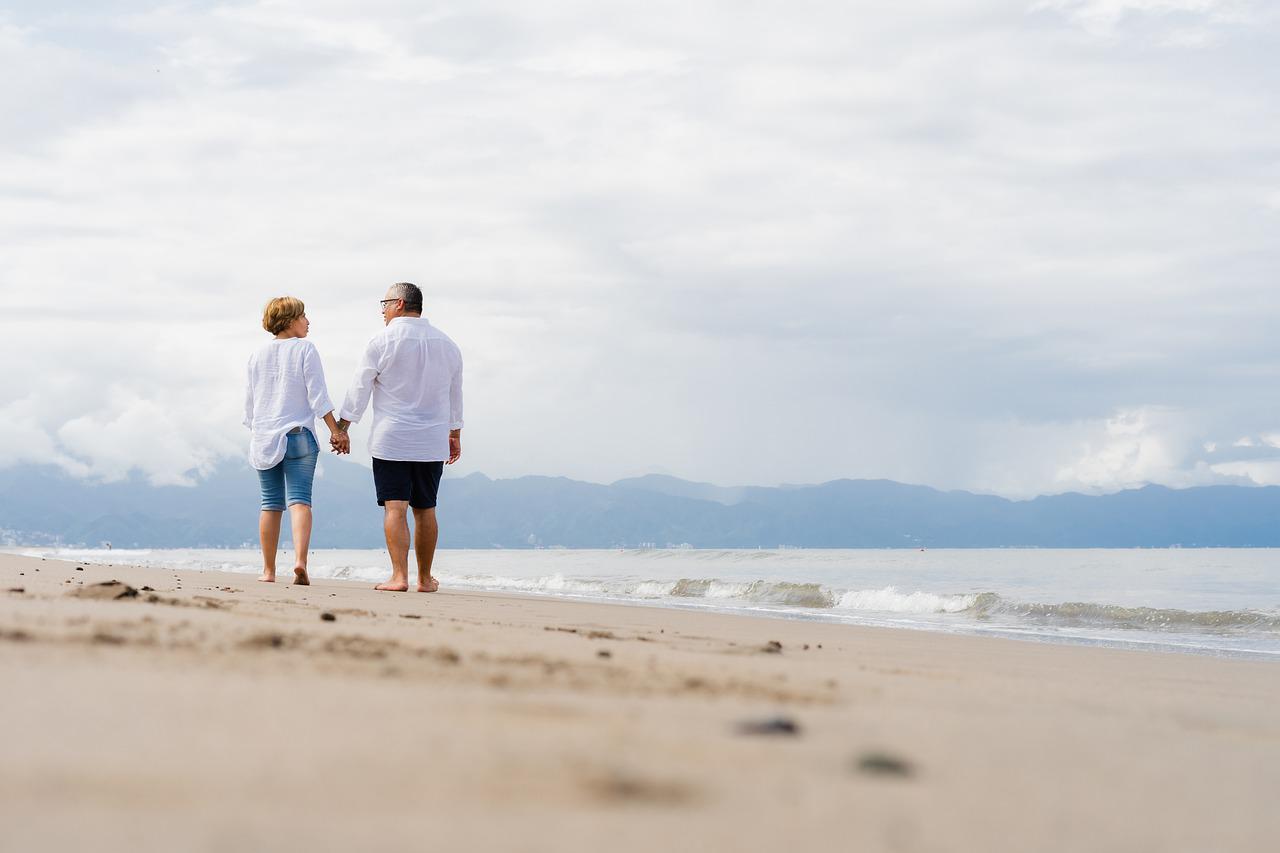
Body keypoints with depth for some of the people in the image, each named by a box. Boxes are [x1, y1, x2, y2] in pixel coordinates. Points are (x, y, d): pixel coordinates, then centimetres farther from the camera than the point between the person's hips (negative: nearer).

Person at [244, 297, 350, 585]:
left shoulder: (258, 355, 10)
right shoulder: (305, 349, -4)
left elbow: (249, 400, 14)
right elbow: (317, 395, -9)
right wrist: (336, 431, -8)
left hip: (264, 438, 4)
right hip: (298, 435, -4)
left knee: (271, 504, 9)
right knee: (300, 499, -9)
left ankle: (268, 571, 11)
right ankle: (300, 561, -27)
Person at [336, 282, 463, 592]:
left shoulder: (382, 341, -5)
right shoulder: (447, 344, 10)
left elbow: (359, 389, -4)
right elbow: (455, 395, 19)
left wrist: (342, 427, 4)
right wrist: (455, 435, 28)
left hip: (391, 439, -4)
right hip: (432, 444, 4)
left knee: (395, 507, -6)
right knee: (425, 510, 11)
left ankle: (399, 576, -15)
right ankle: (425, 579, 17)